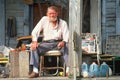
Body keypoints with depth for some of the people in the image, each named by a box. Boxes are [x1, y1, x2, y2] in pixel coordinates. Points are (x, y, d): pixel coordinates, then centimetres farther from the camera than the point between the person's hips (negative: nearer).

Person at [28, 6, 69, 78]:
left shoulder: (63, 23, 4)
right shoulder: (44, 20, 7)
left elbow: (66, 36, -5)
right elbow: (35, 32, 3)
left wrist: (63, 42, -31)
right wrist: (34, 41, -19)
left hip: (58, 43, -1)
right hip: (46, 43, 1)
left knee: (66, 47, -33)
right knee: (34, 47, -25)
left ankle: (68, 69, -37)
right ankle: (35, 71, -29)